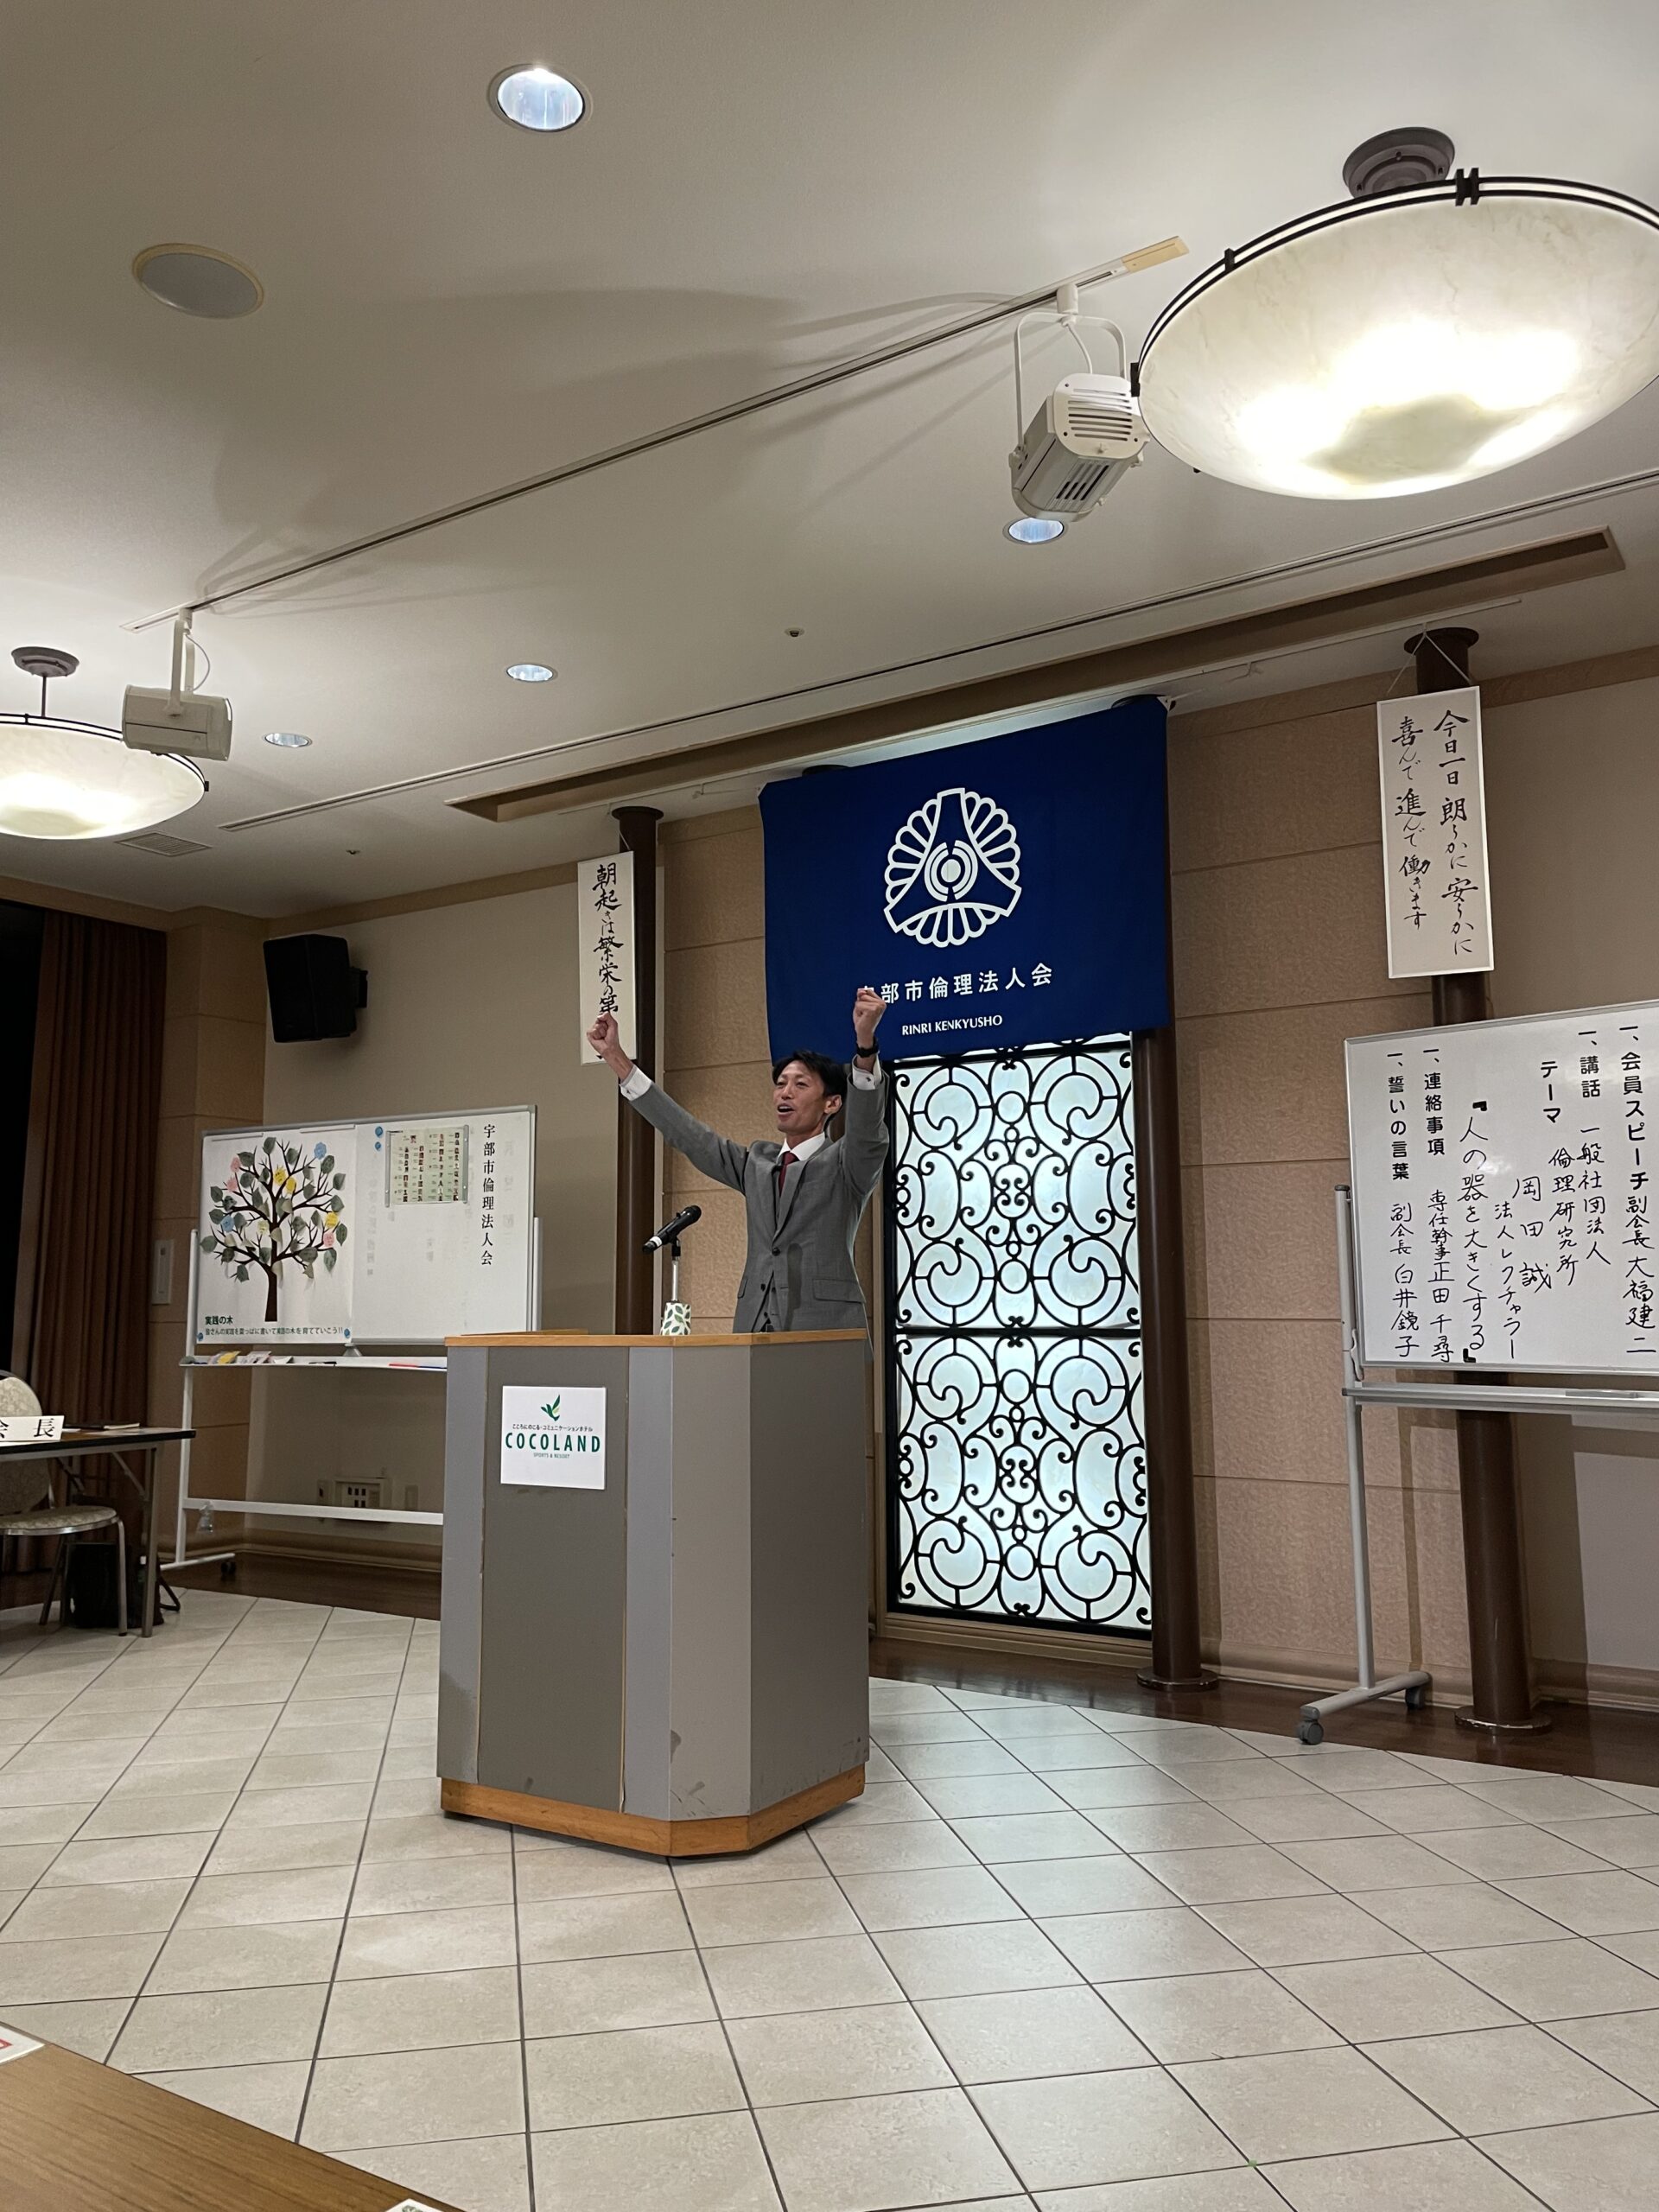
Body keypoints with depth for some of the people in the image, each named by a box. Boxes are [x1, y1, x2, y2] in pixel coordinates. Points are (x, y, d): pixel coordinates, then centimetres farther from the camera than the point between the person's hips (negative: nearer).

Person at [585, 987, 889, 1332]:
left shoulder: (846, 1163, 3)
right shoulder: (757, 1162, 19)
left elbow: (868, 1129, -17)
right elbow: (689, 1135, 18)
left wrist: (865, 1042, -34)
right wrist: (616, 1058, 16)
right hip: (755, 1330, 5)